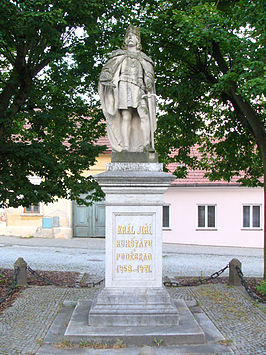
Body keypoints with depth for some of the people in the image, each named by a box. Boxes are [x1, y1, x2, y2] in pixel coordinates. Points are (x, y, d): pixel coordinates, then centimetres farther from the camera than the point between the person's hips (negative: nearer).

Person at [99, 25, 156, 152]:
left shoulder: (143, 58, 27)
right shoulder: (119, 55, 24)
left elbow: (149, 75, 17)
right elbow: (106, 70, 16)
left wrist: (149, 89, -1)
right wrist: (109, 80, -4)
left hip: (139, 89, 2)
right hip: (124, 86, -2)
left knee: (144, 115, -17)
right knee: (126, 117, -15)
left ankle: (147, 144, -23)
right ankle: (125, 146, -20)